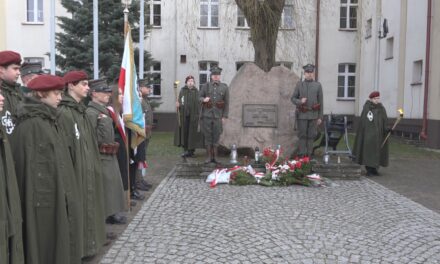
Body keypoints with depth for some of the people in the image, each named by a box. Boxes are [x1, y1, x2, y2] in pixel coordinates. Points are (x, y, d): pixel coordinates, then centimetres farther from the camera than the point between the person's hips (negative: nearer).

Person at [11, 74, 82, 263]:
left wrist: (61, 189, 15)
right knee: (45, 243, 2)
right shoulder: (31, 123, -16)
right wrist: (37, 196, -19)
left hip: (54, 193, 9)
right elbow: (30, 164, -19)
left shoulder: (46, 119, 11)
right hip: (43, 196, -9)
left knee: (57, 240, 16)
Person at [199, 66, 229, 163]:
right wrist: (203, 99, -15)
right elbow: (199, 97, 10)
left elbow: (227, 103, 3)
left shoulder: (224, 87, 3)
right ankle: (209, 156, 9)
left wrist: (224, 117, -2)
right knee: (207, 136, 2)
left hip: (218, 115, 0)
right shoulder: (205, 86, 4)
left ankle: (214, 156, 12)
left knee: (216, 136, 3)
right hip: (207, 115, 0)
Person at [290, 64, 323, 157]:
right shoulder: (299, 84, 2)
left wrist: (320, 117, 0)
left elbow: (320, 102, 4)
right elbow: (293, 99, 5)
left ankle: (308, 155, 13)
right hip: (302, 114, -1)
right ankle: (302, 155, 6)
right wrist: (300, 101, -18)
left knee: (311, 135, 4)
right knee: (302, 135, -1)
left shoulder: (318, 85, 3)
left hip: (313, 114, 1)